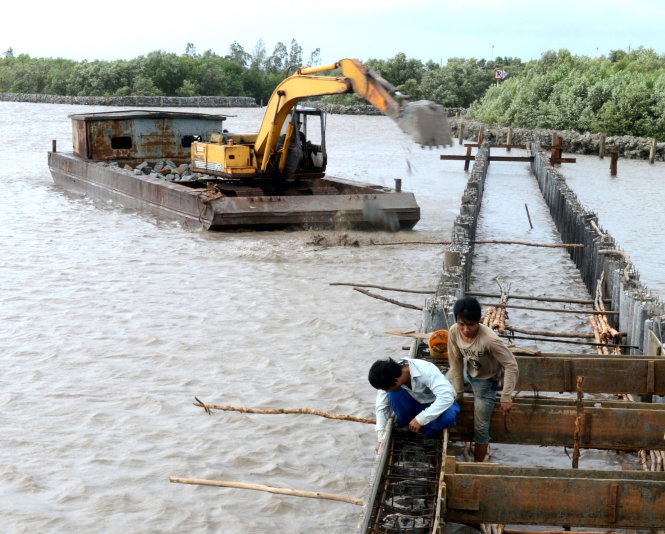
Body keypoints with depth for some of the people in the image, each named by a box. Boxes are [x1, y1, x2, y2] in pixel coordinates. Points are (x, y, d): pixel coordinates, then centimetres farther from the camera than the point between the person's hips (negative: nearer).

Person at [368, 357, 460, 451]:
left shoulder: (426, 371, -36)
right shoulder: (390, 380, -22)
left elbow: (447, 397, -43)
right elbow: (382, 407, -15)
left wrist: (420, 419, -41)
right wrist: (381, 439, -21)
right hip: (416, 403, 3)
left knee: (448, 415, -37)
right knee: (393, 394, -26)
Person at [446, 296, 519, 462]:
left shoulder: (490, 340, -41)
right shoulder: (453, 332, -25)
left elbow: (512, 366, -32)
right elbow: (456, 362, -12)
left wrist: (506, 398, -31)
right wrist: (458, 392, -7)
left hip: (486, 381, -5)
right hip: (467, 371, 5)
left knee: (480, 428, 2)